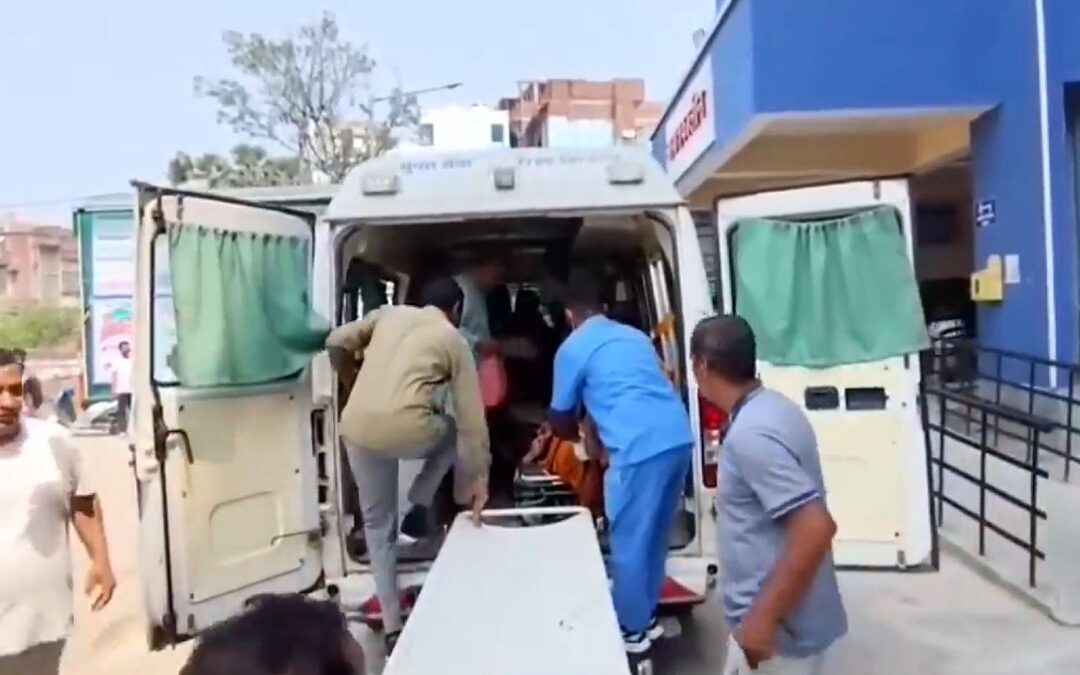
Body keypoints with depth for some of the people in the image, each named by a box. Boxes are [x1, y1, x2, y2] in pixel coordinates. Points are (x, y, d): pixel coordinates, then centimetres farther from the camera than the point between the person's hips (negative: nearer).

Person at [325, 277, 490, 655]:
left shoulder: (389, 314, 21)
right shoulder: (454, 340, 13)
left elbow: (337, 343, 13)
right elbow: (471, 417, 10)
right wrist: (479, 477, 14)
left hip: (357, 429, 3)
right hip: (406, 430, -3)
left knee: (378, 524, 20)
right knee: (453, 432, 32)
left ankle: (393, 627, 26)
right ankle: (419, 508, 18)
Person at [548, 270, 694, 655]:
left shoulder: (572, 349, 7)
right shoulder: (635, 336, 25)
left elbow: (561, 420, 15)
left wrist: (581, 436, 38)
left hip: (640, 447, -7)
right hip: (678, 436, 7)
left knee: (628, 542, 10)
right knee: (654, 536, 22)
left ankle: (632, 630, 25)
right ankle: (647, 616, 36)